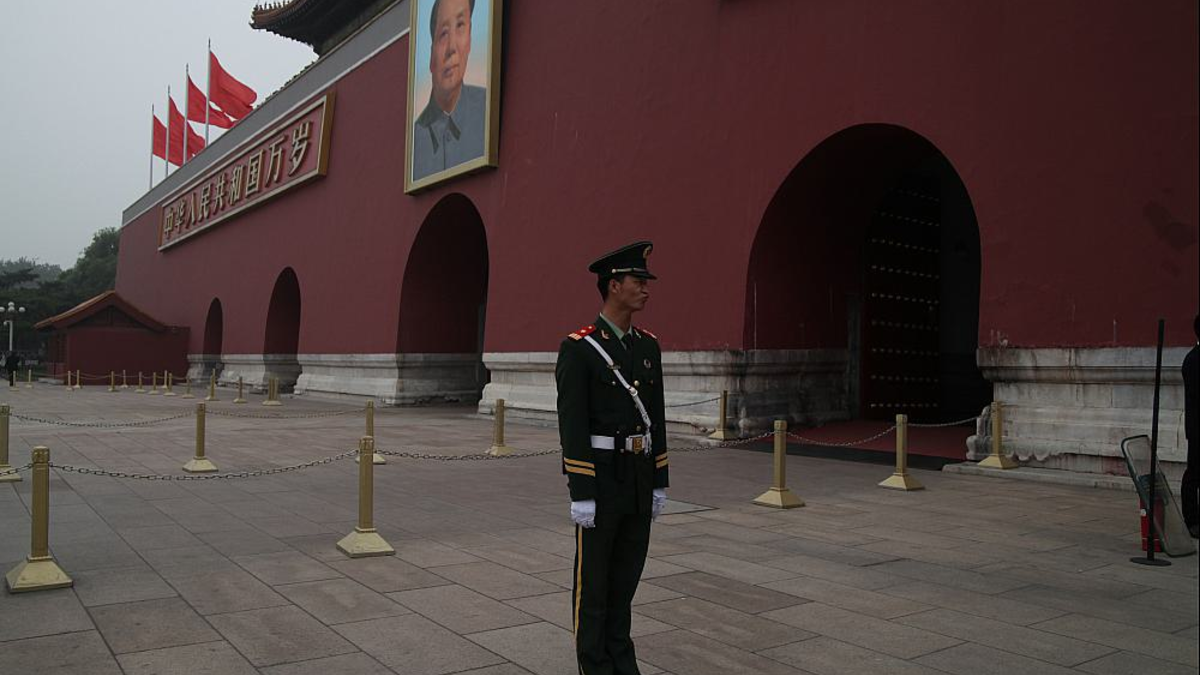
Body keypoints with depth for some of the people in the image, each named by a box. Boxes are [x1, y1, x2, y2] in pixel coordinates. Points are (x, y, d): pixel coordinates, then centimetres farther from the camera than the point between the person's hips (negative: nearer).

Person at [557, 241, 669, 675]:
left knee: (626, 570, 13)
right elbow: (572, 426, -16)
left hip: (638, 478, 6)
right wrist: (580, 495, -18)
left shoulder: (648, 346, 9)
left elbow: (655, 419, 11)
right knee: (594, 574, 4)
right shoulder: (577, 348, -13)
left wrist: (659, 483, 11)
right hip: (600, 478, -6)